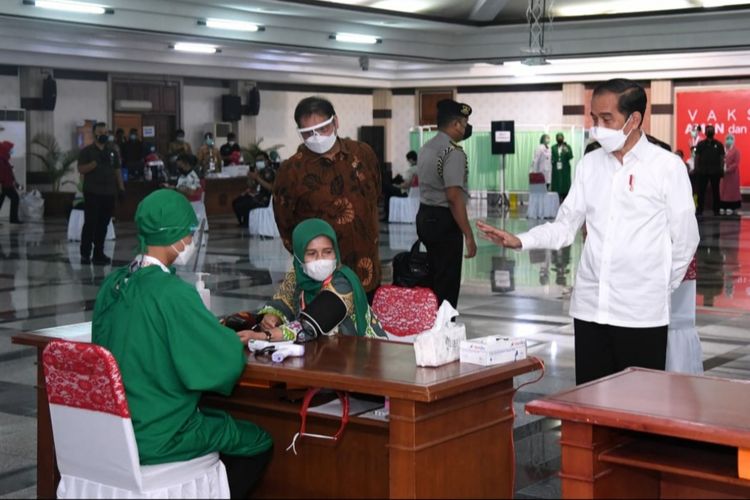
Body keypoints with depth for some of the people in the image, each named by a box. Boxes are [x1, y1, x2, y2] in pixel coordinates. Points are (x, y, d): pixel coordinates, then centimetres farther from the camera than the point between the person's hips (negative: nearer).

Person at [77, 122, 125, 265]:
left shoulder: (112, 152, 16)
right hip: (92, 193, -5)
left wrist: (121, 187, 8)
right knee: (90, 223, -6)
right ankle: (85, 254, -1)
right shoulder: (87, 151, 0)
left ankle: (99, 253, 13)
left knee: (103, 224, 6)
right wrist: (97, 162, -20)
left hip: (109, 193, 5)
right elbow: (81, 169, -9)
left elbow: (117, 171, 17)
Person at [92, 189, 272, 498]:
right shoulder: (172, 292, -22)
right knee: (260, 441, 11)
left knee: (216, 418, 30)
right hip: (158, 437, -8)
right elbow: (228, 358, -21)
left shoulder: (113, 284, 1)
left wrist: (216, 335, 11)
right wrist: (232, 341, 2)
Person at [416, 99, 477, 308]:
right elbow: (454, 196, -24)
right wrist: (468, 235, -23)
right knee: (447, 283, -2)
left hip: (425, 216, 9)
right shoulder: (453, 152, -18)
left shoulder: (426, 148, 11)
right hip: (444, 221, -9)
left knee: (434, 279, 17)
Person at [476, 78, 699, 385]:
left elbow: (685, 239, 0)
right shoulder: (589, 165, 8)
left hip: (641, 312, -4)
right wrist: (520, 241, -8)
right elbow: (566, 227, 7)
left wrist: (660, 288, 6)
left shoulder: (667, 167, -5)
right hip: (589, 307, 4)